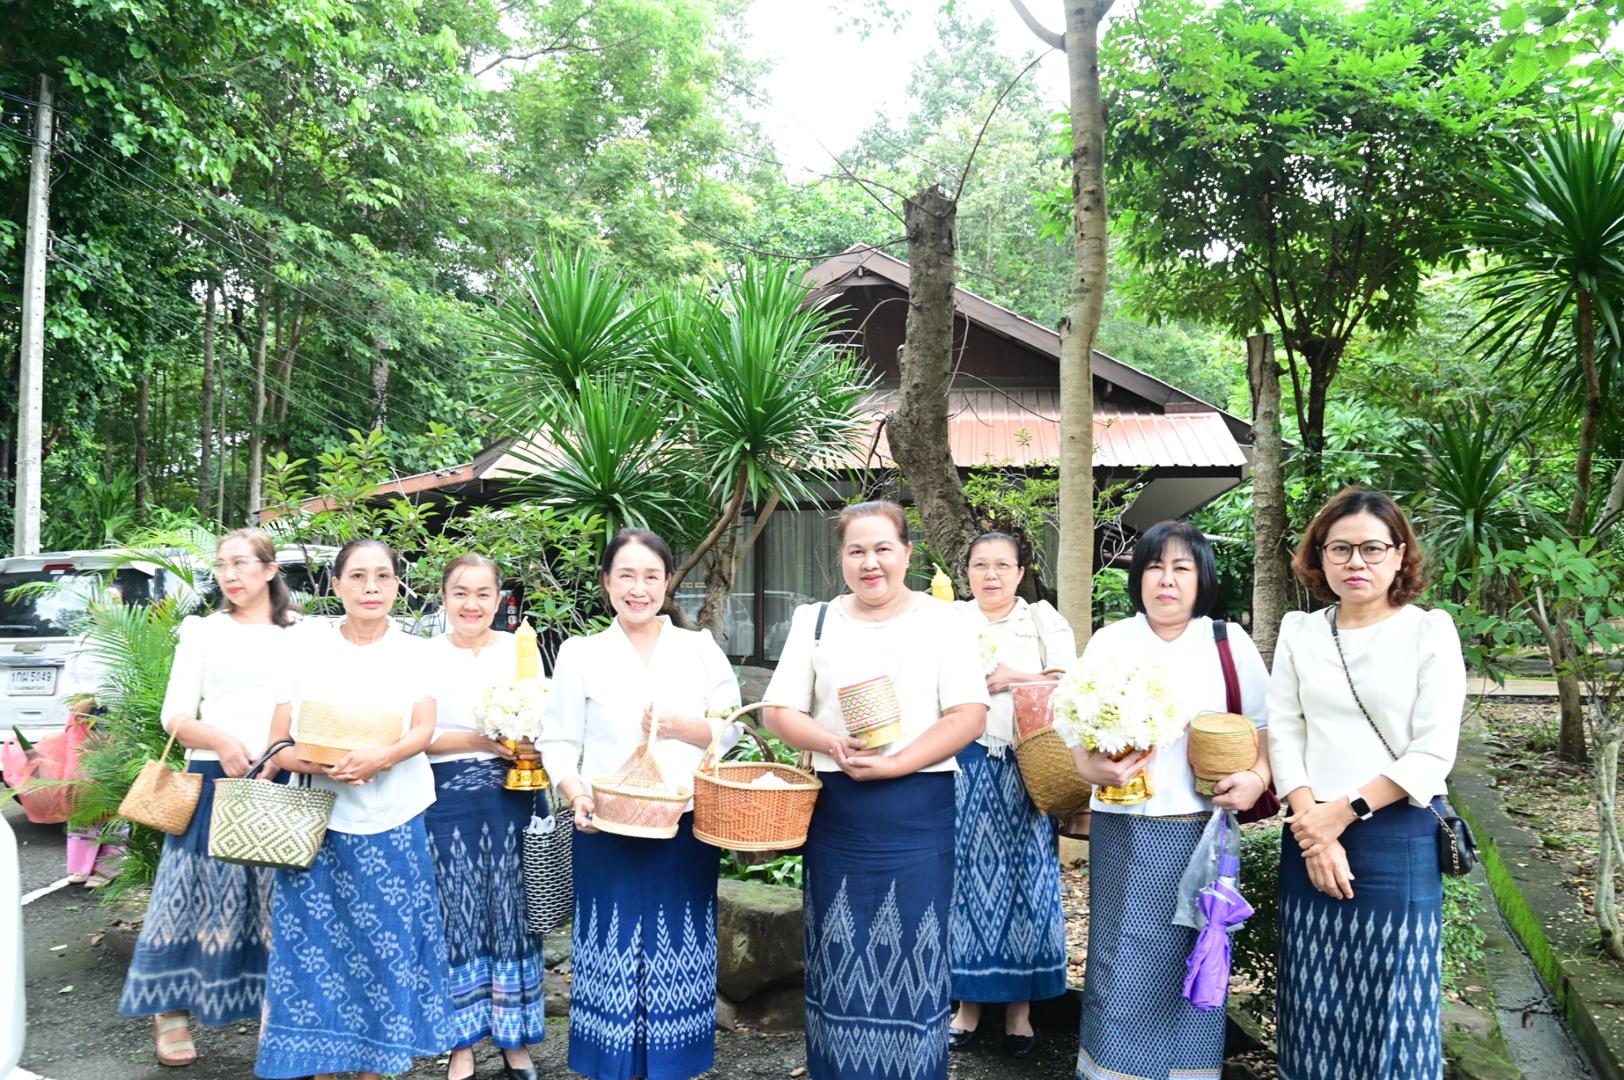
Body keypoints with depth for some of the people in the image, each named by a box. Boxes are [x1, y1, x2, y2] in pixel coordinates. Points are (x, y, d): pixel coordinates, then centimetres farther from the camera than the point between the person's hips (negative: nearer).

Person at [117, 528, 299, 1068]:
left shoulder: (303, 635, 8)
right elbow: (174, 715, 3)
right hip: (214, 780, 0)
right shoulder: (203, 631, 9)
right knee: (199, 890, 1)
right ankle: (171, 1010, 15)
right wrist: (220, 741, -16)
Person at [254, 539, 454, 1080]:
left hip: (392, 826, 0)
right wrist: (321, 767, -18)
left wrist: (381, 757, -30)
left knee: (384, 948, 3)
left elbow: (424, 729, -10)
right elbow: (278, 745, 2)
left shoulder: (414, 652, 4)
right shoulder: (308, 648, 4)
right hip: (317, 822, 0)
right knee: (315, 949, 1)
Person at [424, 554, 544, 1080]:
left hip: (510, 795, 1)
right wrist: (477, 741, -15)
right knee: (457, 913, 4)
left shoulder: (520, 650, 5)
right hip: (447, 797, -1)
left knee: (511, 910, 5)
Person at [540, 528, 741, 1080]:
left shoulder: (700, 647, 6)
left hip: (687, 829, 1)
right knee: (612, 952, 5)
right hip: (608, 833, -1)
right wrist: (575, 794, -18)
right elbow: (558, 742, 0)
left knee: (678, 954, 8)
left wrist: (685, 727, -12)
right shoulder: (580, 654, 2)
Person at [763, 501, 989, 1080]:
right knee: (840, 952, 10)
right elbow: (781, 712, 4)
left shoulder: (943, 621, 0)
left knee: (912, 951, 4)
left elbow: (970, 716, -7)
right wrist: (833, 744, -15)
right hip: (836, 810, 2)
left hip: (918, 812, -2)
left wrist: (893, 764, -17)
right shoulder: (815, 621, 7)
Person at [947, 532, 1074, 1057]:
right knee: (968, 871, 3)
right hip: (967, 762, 1)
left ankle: (1020, 1006, 12)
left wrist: (1015, 679, -14)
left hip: (1028, 764, -1)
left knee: (1026, 874, 1)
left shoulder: (1044, 619, 7)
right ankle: (969, 1000, 14)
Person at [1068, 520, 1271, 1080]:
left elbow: (1265, 724, 8)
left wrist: (1258, 776, -11)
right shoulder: (1109, 642, 3)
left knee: (1195, 961, 8)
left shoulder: (1230, 644, 4)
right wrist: (1092, 765, -18)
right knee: (1124, 961, 3)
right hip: (1125, 830, 0)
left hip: (1204, 830, 1)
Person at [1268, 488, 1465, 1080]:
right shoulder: (1298, 631, 6)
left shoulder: (1430, 631, -2)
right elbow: (1283, 733, 1)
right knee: (1315, 1004, 10)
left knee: (1392, 1004, 6)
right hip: (1309, 839, 3)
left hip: (1399, 840, -3)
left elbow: (1433, 754, -8)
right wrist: (1314, 833, -10)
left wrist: (1343, 812, -12)